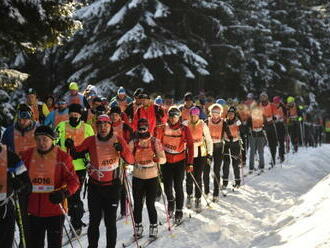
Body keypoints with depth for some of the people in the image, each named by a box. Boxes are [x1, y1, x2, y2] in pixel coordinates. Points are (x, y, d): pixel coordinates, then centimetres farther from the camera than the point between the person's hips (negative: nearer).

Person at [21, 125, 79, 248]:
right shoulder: (27, 156, 3)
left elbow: (74, 181, -8)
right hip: (34, 210, 3)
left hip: (55, 210, -3)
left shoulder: (62, 157, -7)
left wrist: (64, 193, -23)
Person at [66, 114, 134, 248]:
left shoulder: (118, 140, -5)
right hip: (94, 186, 1)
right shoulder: (91, 141, -1)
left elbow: (130, 160, -8)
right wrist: (71, 147, -18)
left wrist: (122, 150, -26)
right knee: (94, 220, 9)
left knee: (110, 222, 5)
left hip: (112, 187, -1)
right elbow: (76, 154, 2)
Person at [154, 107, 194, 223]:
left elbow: (190, 146, -4)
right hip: (166, 161, 2)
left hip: (180, 161, -2)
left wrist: (190, 163, -8)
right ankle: (170, 201, 36)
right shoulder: (163, 128, 1)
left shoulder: (184, 129, -3)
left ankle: (179, 211, 10)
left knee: (178, 187, -3)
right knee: (167, 186, 4)